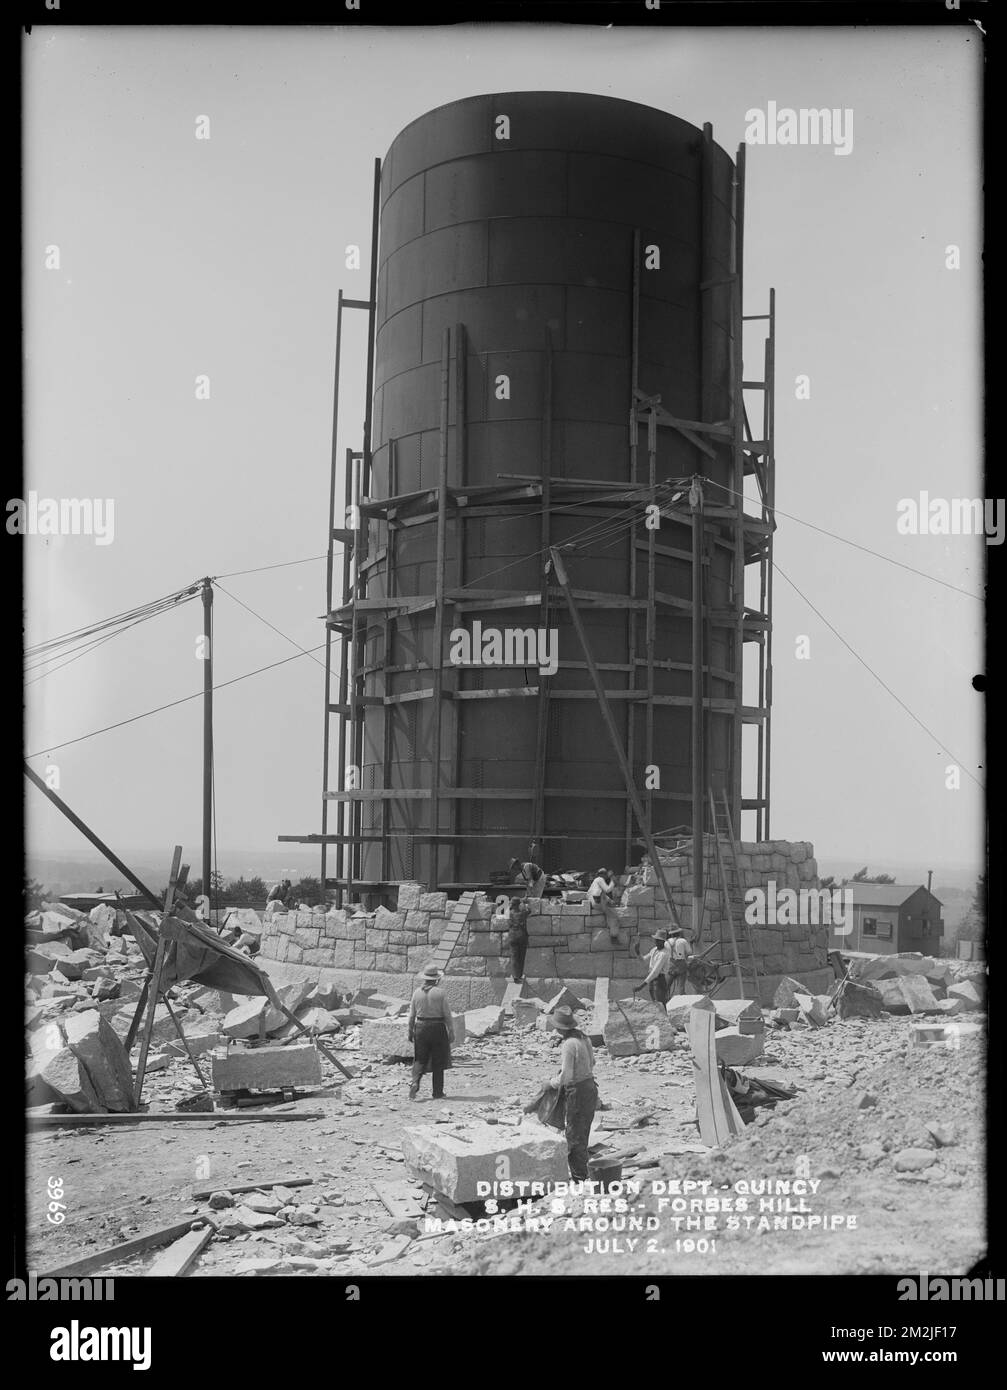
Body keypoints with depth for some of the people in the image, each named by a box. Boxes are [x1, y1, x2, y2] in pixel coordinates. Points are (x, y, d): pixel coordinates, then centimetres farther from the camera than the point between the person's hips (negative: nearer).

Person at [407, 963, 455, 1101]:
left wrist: (410, 1032, 13)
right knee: (438, 1063, 9)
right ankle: (438, 1093, 12)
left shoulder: (417, 992, 0)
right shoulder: (440, 993, -8)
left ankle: (415, 1083, -13)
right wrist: (451, 1032, -1)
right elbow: (447, 1014, -8)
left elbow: (412, 1015, 4)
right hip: (438, 1027, -2)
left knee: (420, 1060, 11)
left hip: (421, 1027, 2)